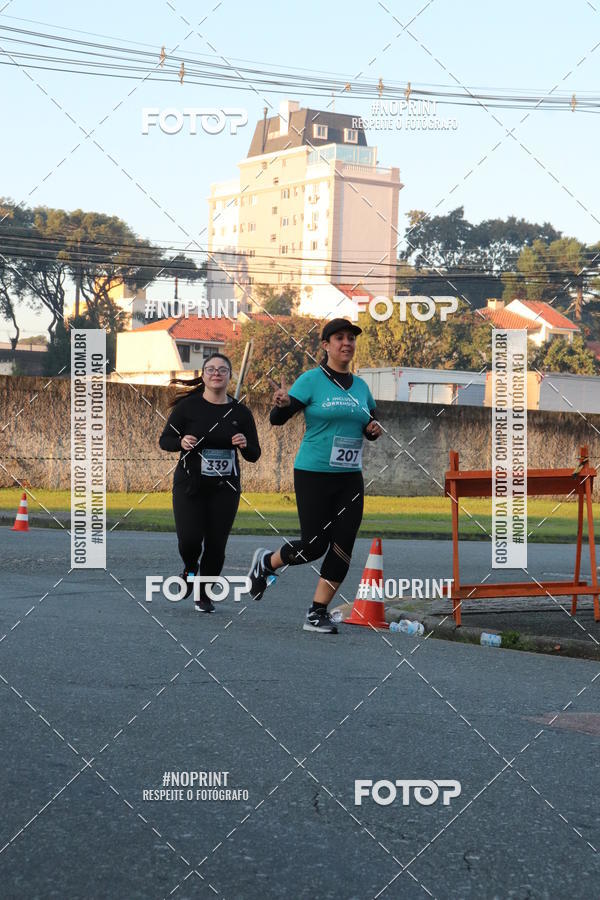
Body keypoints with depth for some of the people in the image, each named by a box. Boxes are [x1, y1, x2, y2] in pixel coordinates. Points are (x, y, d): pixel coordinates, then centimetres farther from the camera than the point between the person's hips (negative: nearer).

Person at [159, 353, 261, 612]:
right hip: (189, 485, -2)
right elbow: (164, 440, 1)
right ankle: (190, 569, 24)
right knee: (190, 540, -12)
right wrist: (181, 442, -20)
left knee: (216, 545, 0)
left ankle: (203, 594, 22)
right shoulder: (188, 406, -3)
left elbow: (254, 456, 7)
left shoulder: (240, 412, 2)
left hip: (225, 489, 2)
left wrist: (245, 445, -15)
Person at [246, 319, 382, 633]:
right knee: (314, 546, -4)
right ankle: (266, 562, 26)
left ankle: (316, 614, 6)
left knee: (343, 546, -3)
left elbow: (371, 428, 24)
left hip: (350, 478, 5)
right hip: (313, 475, -5)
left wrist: (375, 429, 0)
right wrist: (281, 404, -33)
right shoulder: (311, 380, -6)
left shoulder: (360, 386, 11)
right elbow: (277, 419, -11)